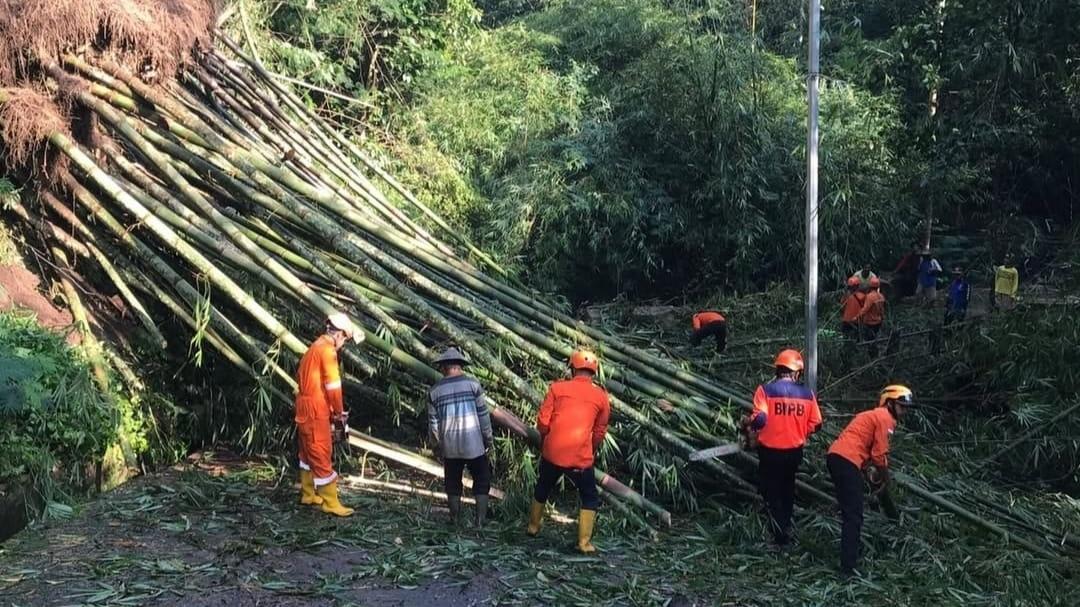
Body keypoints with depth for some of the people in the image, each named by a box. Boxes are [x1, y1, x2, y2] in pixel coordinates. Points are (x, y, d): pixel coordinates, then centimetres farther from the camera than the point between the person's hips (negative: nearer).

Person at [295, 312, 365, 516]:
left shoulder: (315, 347, 15)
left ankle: (308, 495, 31)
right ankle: (330, 503, -2)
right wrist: (339, 412, -6)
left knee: (308, 453, 19)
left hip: (304, 409, 10)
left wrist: (331, 409, 15)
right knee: (322, 456, -6)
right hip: (315, 411, -10)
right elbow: (333, 385, -19)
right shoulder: (327, 349, -15)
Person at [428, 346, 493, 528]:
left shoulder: (434, 391, -1)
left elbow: (433, 422, 2)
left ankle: (455, 520, 25)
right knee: (482, 480, 11)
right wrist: (488, 437, 5)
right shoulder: (472, 384, -7)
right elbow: (483, 414, -6)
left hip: (449, 447, 2)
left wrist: (437, 444, 16)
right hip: (474, 444, -2)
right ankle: (480, 519, 5)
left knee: (453, 482, 18)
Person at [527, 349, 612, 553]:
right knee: (590, 498, 15)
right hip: (581, 457, -1)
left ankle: (533, 527, 40)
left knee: (542, 489, 25)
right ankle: (584, 542, 10)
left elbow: (542, 422, -2)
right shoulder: (601, 396, 4)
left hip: (552, 452, 1)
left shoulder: (557, 387, 1)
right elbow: (599, 433, 11)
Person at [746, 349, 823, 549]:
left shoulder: (766, 390, -16)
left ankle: (781, 538, 6)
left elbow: (759, 419, -23)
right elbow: (815, 423, -1)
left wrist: (752, 426, -1)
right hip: (795, 451, 4)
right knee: (787, 489, 25)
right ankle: (786, 526, 39)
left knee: (772, 493, 9)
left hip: (770, 451, -4)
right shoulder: (807, 393, -5)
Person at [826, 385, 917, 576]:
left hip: (836, 456, 10)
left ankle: (850, 557, 32)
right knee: (853, 516, -7)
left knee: (850, 512, 21)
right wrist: (884, 477, 11)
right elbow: (880, 454, -6)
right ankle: (848, 567, -8)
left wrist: (872, 472, 11)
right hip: (846, 461, -10)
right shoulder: (886, 418, -3)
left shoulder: (874, 415, 26)